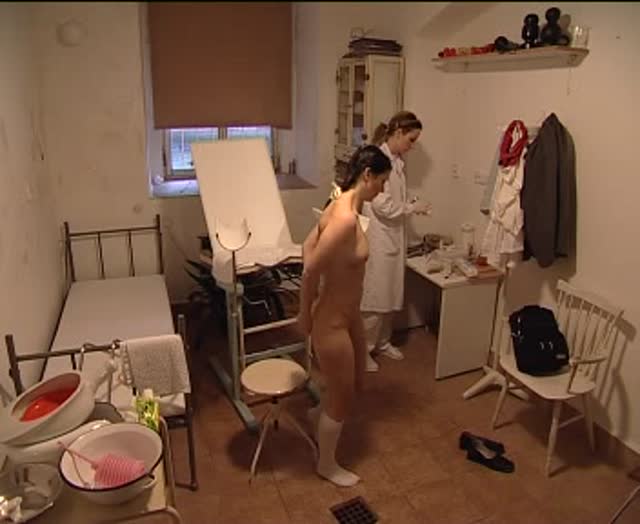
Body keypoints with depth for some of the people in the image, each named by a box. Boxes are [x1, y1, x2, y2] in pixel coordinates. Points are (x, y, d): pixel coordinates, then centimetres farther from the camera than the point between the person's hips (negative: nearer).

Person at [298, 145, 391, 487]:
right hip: (331, 320, -9)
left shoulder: (343, 206, 2)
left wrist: (313, 300, 10)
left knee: (355, 384, 26)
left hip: (348, 314, 10)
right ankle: (327, 464, 34)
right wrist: (305, 315, -13)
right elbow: (311, 269, -28)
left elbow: (308, 246, 11)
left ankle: (318, 415, 53)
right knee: (343, 397, 11)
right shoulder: (346, 218, -29)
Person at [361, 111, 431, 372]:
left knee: (390, 295, 17)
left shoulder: (396, 161, 10)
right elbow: (383, 207, -22)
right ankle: (362, 349, 17)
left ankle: (382, 342, 33)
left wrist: (410, 206, 3)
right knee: (374, 297, 2)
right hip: (377, 240, -9)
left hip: (393, 238, 9)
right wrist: (413, 207, -10)